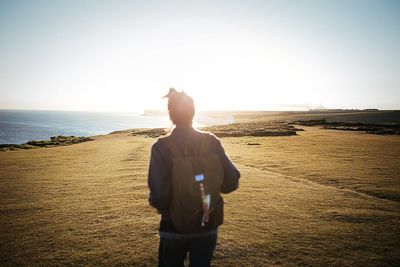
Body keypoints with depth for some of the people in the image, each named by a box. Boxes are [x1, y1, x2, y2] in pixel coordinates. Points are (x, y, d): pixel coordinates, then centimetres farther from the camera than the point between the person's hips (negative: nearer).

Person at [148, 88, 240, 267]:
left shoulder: (161, 147, -16)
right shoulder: (211, 142, -10)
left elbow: (158, 194, -23)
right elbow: (231, 182, -10)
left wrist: (159, 205, -1)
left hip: (174, 227, -2)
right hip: (208, 224, 2)